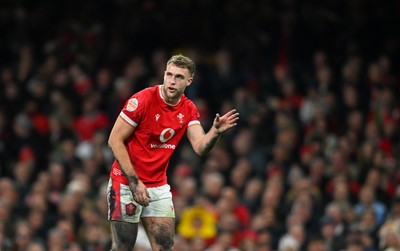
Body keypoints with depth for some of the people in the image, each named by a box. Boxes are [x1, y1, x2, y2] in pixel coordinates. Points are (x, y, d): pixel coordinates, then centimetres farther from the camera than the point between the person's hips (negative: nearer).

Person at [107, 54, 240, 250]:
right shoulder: (143, 100, -16)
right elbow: (115, 140, -14)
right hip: (126, 182, -5)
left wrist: (215, 131, -30)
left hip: (158, 186, 6)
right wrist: (135, 182, -18)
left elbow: (200, 147, -8)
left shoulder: (188, 110, 2)